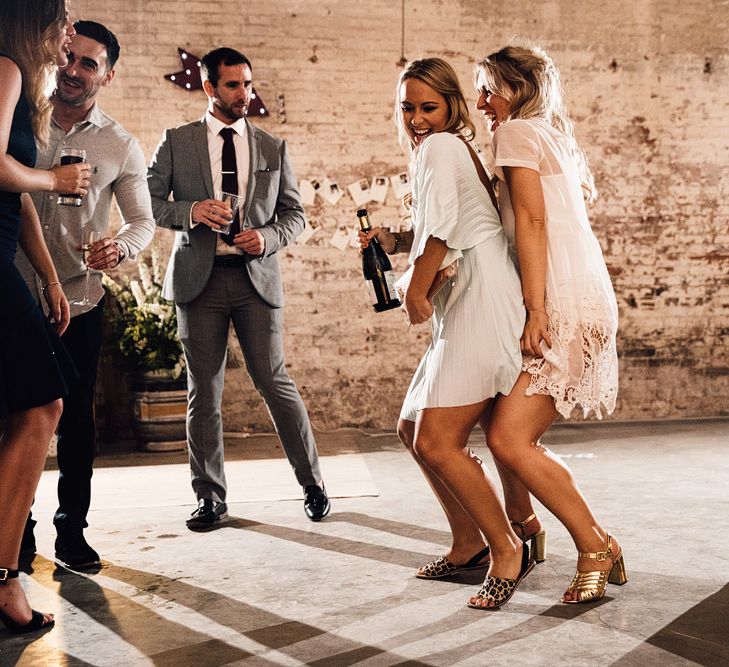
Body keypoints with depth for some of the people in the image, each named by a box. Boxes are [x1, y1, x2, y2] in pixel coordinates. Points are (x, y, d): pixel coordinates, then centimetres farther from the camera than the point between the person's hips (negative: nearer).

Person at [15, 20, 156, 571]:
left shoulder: (120, 146, 2)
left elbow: (143, 220, 3)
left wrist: (122, 247, -18)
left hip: (79, 302, 0)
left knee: (77, 420, 6)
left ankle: (72, 531, 21)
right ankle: (18, 532, 22)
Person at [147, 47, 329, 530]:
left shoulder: (273, 148, 12)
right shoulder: (176, 143, 8)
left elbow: (295, 214, 12)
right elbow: (148, 203, 5)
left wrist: (267, 236, -9)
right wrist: (190, 211, -14)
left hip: (257, 277, 0)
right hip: (199, 277, 0)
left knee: (275, 382, -2)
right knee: (204, 392, 4)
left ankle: (313, 485, 14)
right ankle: (210, 498, 16)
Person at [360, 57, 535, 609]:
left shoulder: (440, 148, -4)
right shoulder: (458, 149, 26)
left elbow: (440, 230, -15)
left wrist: (415, 295, -5)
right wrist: (391, 240, 14)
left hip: (484, 301, -11)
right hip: (464, 309, 11)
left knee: (437, 443, -14)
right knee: (413, 428, 15)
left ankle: (507, 549, 0)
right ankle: (469, 544, 23)